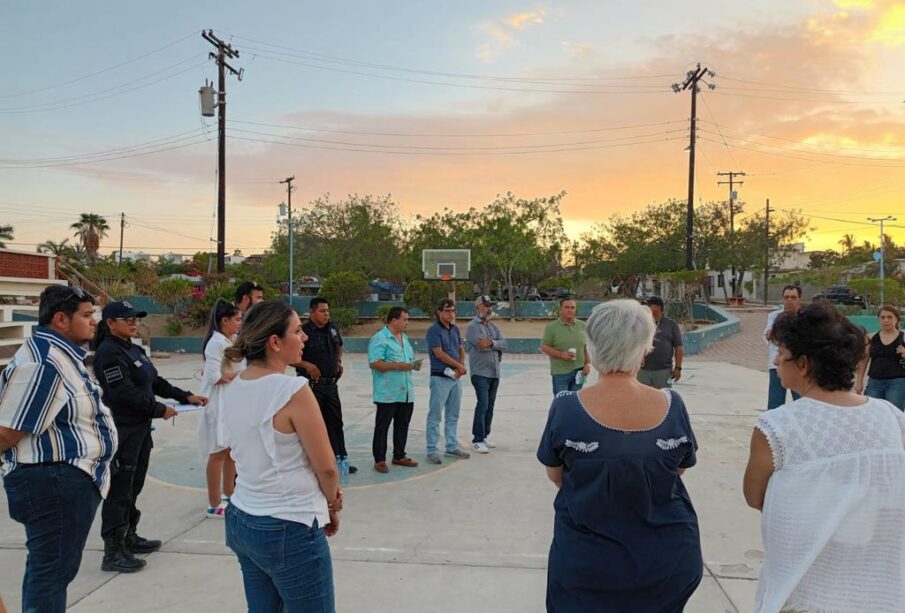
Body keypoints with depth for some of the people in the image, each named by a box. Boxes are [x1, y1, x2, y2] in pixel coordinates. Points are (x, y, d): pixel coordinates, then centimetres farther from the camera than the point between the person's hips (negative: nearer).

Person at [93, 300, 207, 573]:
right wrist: (160, 410, -16)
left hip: (140, 428, 9)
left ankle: (128, 537, 32)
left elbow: (155, 381, 16)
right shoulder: (108, 352, -15)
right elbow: (125, 392, -22)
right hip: (122, 430, -9)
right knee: (119, 490, -2)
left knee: (133, 486, 18)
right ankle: (113, 552, 7)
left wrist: (186, 397, 8)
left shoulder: (133, 349, 13)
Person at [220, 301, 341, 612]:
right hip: (288, 530, -8)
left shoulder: (232, 390, 1)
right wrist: (332, 504, 5)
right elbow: (326, 468, -15)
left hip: (241, 521, 8)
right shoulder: (293, 390, -22)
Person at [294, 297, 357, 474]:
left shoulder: (333, 328, 6)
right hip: (312, 384, -6)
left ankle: (341, 459, 23)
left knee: (335, 422, 13)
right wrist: (306, 365, -22)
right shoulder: (304, 331, -14)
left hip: (331, 384, 6)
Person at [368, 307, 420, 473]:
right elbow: (374, 363, -19)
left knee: (402, 425, 14)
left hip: (406, 392, 8)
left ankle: (399, 456, 27)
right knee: (382, 426, 2)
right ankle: (379, 460, 10)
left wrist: (415, 364, 4)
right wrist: (398, 366, -22)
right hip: (387, 393, -8)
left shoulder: (404, 338, 17)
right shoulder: (379, 339, -11)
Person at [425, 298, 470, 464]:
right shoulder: (434, 330, -11)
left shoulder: (455, 329, 12)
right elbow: (439, 353, -16)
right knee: (435, 415, -2)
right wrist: (459, 366, -8)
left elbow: (461, 349, 16)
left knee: (453, 415, 14)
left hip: (455, 377, 7)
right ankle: (431, 450, 4)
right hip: (440, 377, -7)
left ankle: (452, 446, 25)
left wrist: (461, 367, -2)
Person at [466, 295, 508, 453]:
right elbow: (482, 346, -19)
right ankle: (478, 440, -6)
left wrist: (491, 343, -15)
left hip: (495, 373, 7)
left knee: (490, 406, 12)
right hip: (480, 373, -7)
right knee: (482, 405, -11)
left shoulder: (493, 326, 16)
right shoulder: (472, 326, -4)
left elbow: (504, 345, 1)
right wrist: (497, 345, -6)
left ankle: (485, 435, 23)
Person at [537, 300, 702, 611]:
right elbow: (680, 468, 3)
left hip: (586, 564, -1)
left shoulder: (565, 408, -19)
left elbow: (555, 475, -4)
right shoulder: (673, 406, -14)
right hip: (667, 563, 2)